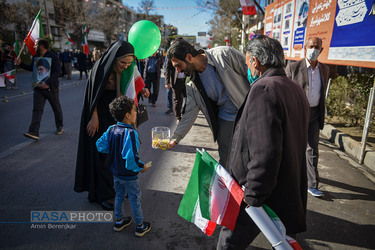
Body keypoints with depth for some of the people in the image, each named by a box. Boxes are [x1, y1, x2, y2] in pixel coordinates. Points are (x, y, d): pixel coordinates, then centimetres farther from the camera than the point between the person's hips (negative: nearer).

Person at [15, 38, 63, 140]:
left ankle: (59, 127, 29)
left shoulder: (53, 57, -12)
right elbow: (31, 68, 28)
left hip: (51, 88, -6)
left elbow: (58, 72, -22)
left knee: (57, 108, 9)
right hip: (39, 87, 6)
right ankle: (34, 132, -10)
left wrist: (48, 83, -31)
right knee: (37, 109, -5)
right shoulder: (35, 56, 12)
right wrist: (20, 64, 15)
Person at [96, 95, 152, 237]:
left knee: (119, 196, 25)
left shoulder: (111, 130, -6)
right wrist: (141, 167, -19)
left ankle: (119, 221, 43)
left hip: (116, 173, 7)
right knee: (135, 200, 11)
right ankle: (140, 227, 28)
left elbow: (100, 146, 1)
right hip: (129, 176, -7)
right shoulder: (130, 133, -29)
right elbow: (130, 157, -34)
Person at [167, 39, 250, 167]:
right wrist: (175, 139, 0)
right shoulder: (192, 86, -2)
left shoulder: (224, 54, -16)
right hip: (226, 121, 3)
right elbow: (190, 113, 2)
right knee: (225, 162, 8)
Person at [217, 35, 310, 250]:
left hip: (265, 197, -9)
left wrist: (253, 197, -21)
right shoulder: (296, 89, 9)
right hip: (290, 192, 9)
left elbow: (264, 153, -30)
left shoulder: (264, 89, -22)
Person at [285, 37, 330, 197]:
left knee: (312, 150, 5)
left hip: (314, 114, 4)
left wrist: (322, 115, 16)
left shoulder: (324, 69, 7)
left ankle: (313, 185, 14)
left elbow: (323, 93, 16)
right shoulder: (293, 68, -8)